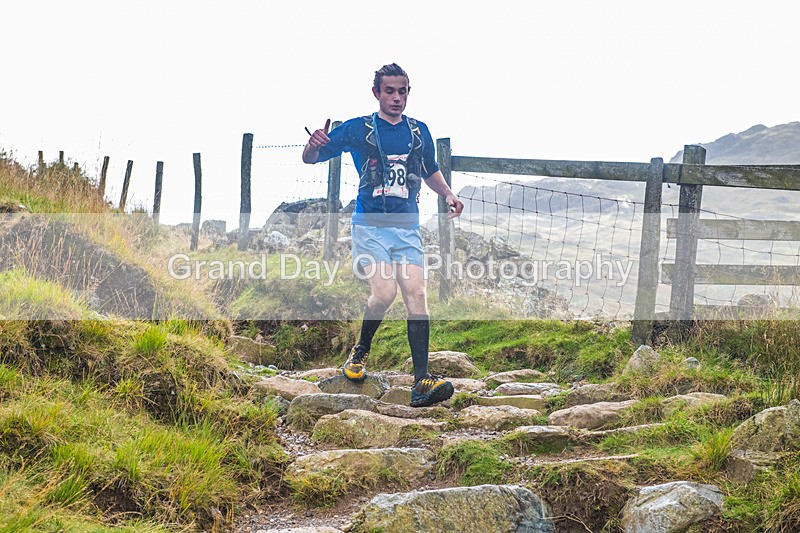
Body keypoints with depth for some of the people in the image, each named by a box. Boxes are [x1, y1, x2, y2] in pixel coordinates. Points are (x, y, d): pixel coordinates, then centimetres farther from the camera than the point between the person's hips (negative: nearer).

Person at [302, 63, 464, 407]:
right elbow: (310, 159, 4)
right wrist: (314, 144, -20)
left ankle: (422, 382, -14)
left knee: (416, 295, -11)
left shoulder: (419, 131, 13)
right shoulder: (358, 129, 2)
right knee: (384, 292, -19)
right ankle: (361, 350, 11)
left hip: (407, 227, 3)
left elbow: (431, 172, 29)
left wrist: (448, 195, 10)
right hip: (370, 226, -3)